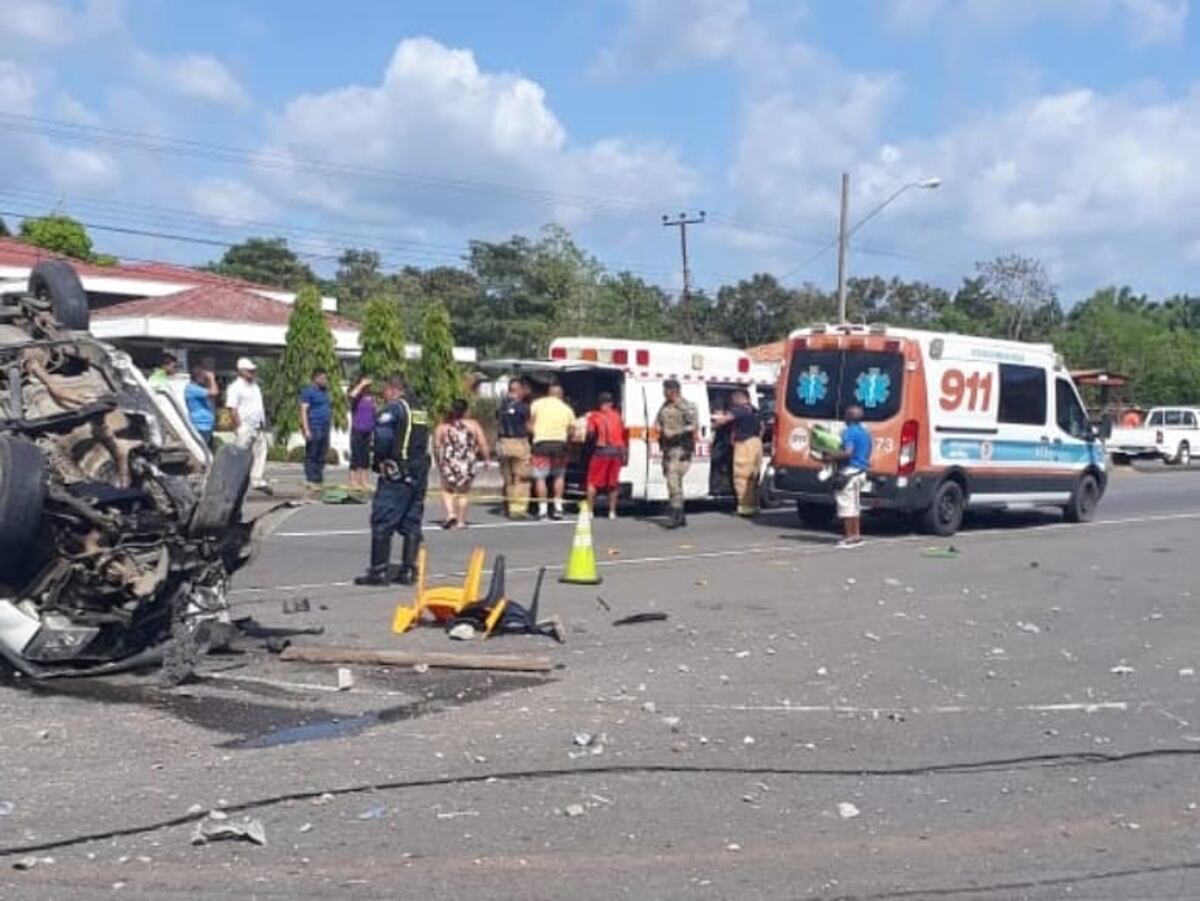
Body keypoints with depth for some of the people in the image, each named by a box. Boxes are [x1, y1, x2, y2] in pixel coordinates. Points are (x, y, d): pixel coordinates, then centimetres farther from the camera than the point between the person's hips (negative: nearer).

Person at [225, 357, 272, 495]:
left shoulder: (255, 386, 18)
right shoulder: (235, 387, -8)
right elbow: (231, 408, -15)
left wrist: (264, 423, 15)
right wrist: (238, 427, -19)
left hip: (259, 427, 8)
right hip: (245, 427, -8)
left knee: (260, 453, 4)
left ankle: (258, 481, 6)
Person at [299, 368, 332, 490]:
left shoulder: (324, 391, 19)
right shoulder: (308, 391, -6)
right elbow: (303, 410, -12)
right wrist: (306, 429, -19)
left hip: (325, 428, 8)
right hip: (314, 428, -8)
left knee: (322, 456, 8)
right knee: (312, 455, -6)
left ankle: (319, 480, 13)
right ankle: (311, 481, -5)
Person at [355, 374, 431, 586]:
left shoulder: (394, 408, -8)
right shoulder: (420, 409, 17)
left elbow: (382, 435, -22)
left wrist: (380, 459, -10)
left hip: (396, 473, -8)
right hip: (420, 471, 8)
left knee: (382, 523, -1)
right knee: (412, 524, 11)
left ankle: (379, 571, -1)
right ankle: (408, 571, 12)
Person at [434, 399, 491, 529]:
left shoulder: (442, 426, 2)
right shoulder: (473, 424, 2)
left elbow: (436, 446, 0)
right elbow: (483, 444, -5)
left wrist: (438, 462, 12)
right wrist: (485, 459, 5)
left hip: (448, 463, 0)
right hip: (467, 463, 0)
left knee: (447, 489, 18)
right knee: (463, 491, 14)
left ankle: (450, 513, -1)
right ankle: (461, 521, 14)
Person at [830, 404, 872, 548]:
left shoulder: (849, 432, -15)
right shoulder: (865, 432, 14)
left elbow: (848, 452, -26)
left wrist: (831, 455, -18)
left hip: (850, 471, -9)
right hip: (861, 471, 9)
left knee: (846, 505, -5)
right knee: (855, 506, 16)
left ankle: (849, 538, -5)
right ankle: (856, 536, 19)